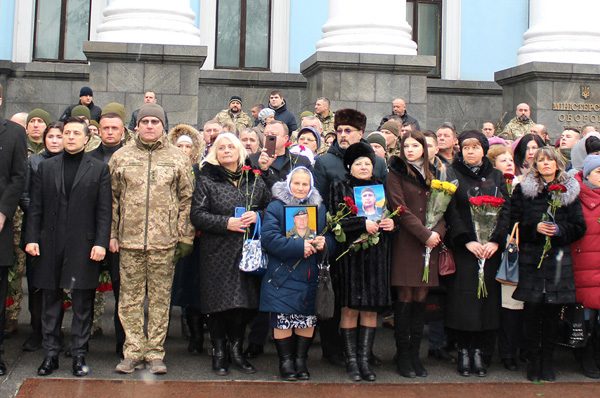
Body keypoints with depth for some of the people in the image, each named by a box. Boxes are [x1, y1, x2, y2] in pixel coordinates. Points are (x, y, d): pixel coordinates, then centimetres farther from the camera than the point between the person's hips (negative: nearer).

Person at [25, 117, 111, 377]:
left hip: (84, 246, -2)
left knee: (82, 303, 2)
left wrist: (101, 243, -9)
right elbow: (36, 207, 8)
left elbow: (104, 210, -1)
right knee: (50, 301, 8)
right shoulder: (46, 167, 10)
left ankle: (79, 354, 11)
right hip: (50, 245, 2)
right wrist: (31, 238, -1)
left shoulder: (99, 169, 4)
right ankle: (51, 353, 17)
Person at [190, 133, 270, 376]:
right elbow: (197, 215, -6)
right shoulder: (206, 180, 2)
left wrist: (257, 216, -8)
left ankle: (236, 350, 19)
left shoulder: (255, 180, 11)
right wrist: (226, 223, -17)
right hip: (217, 253, -3)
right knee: (219, 302, -1)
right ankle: (219, 353, 13)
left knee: (245, 302, 4)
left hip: (248, 252, 3)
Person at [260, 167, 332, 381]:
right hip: (283, 275, -4)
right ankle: (285, 360, 10)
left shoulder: (319, 207, 12)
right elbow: (269, 238, -14)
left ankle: (301, 359, 18)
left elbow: (331, 237, 11)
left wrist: (324, 243, -13)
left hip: (310, 276, 4)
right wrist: (299, 247, -21)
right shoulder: (276, 206, -2)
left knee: (308, 319, 5)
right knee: (283, 319, -3)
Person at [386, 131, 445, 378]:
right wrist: (425, 235, -14)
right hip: (406, 244, -4)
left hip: (430, 244, 4)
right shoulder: (396, 174, 2)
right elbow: (401, 209, -8)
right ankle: (403, 356, 4)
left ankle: (415, 354, 10)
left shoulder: (432, 175, 18)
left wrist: (438, 231, -7)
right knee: (404, 301, -3)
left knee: (420, 300, 5)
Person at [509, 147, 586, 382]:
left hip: (558, 258, 1)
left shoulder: (569, 191, 9)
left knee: (553, 311, 2)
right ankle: (533, 360, 10)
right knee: (532, 309, -2)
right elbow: (514, 223, 2)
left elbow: (579, 227, 7)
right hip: (530, 258, -1)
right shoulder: (522, 190, 6)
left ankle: (547, 360, 14)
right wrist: (535, 228, -13)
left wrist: (559, 230, -11)